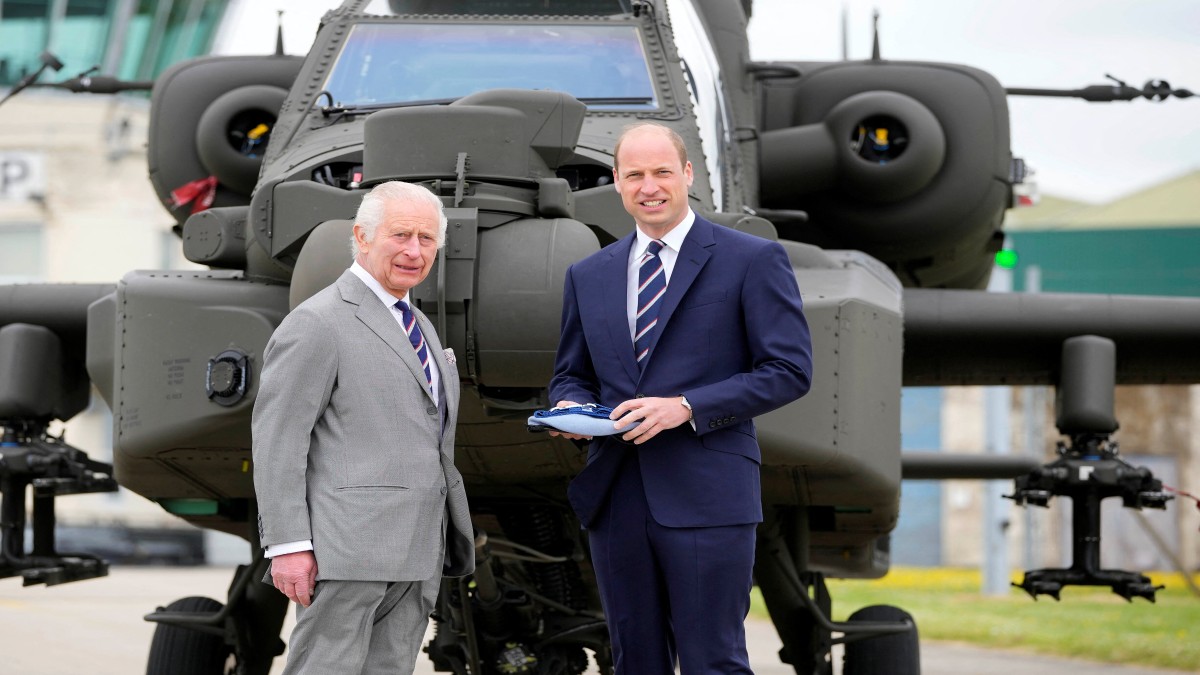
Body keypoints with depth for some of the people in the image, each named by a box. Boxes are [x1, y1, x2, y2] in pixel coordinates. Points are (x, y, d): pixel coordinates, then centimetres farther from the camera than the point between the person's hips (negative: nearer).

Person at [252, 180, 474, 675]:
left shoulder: (416, 324, 20)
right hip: (347, 551, -8)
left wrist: (454, 540, 20)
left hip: (417, 555, 8)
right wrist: (288, 545, -18)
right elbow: (277, 439, -12)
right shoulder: (316, 324, -7)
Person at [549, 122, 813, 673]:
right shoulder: (587, 276, 16)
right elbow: (570, 373, 23)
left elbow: (790, 371, -5)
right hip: (615, 498, 5)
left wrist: (685, 407, -15)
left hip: (705, 497, -5)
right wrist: (570, 406, -2)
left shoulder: (754, 260, 0)